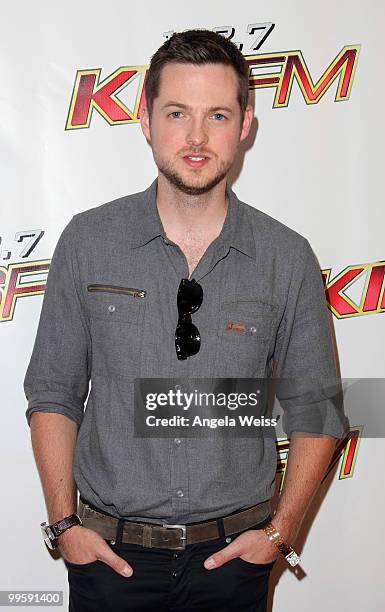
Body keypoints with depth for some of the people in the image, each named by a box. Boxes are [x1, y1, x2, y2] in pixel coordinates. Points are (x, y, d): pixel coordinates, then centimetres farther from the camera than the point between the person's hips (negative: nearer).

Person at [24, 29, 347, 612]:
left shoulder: (288, 258, -6)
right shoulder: (87, 242, -6)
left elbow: (315, 411, 2)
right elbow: (53, 394, 0)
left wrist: (281, 530, -4)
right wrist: (63, 522, -4)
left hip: (235, 550, 1)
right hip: (109, 548, 0)